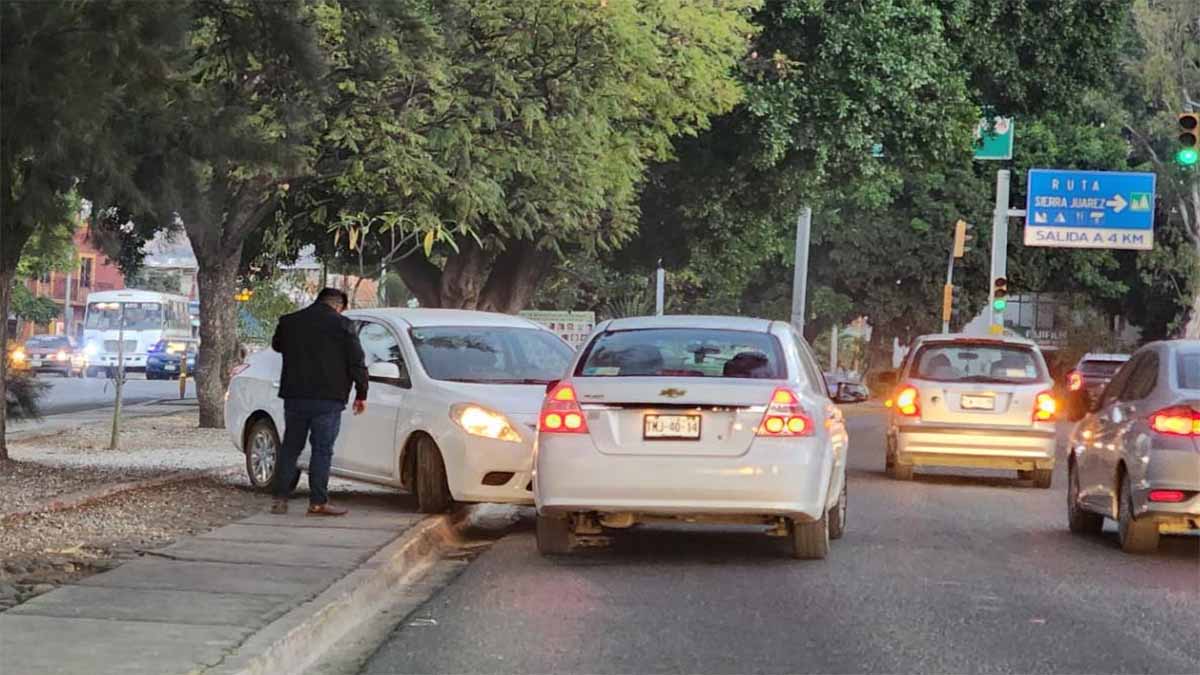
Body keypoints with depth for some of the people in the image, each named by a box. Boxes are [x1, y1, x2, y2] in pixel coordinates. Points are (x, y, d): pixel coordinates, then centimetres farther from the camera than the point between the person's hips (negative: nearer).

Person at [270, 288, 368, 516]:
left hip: (294, 396, 4)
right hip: (328, 399, -4)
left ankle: (280, 499, 9)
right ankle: (318, 502, -4)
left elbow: (276, 345, 27)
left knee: (290, 448, 12)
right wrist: (361, 394, 2)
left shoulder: (289, 322, 8)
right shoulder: (341, 325, -6)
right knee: (322, 450, -1)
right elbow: (357, 362, -6)